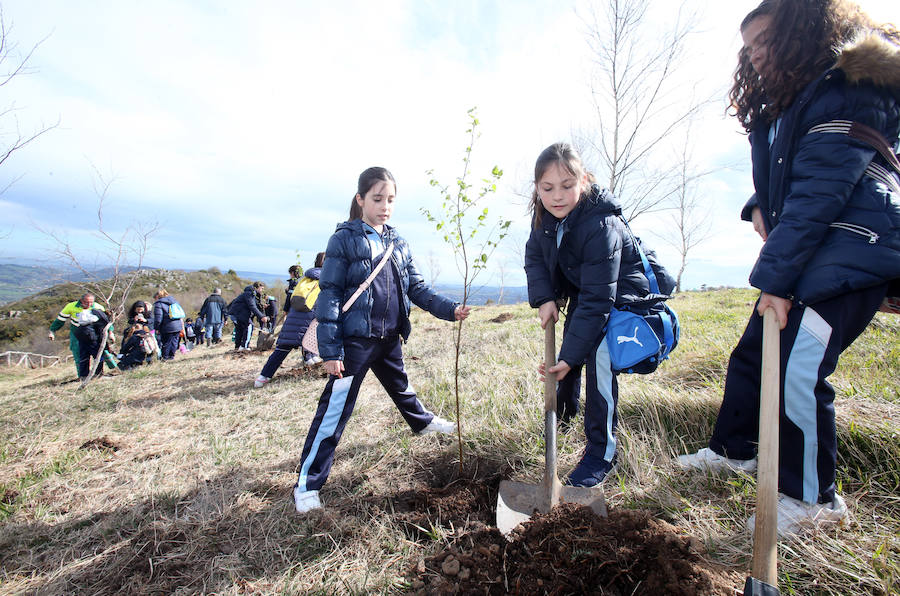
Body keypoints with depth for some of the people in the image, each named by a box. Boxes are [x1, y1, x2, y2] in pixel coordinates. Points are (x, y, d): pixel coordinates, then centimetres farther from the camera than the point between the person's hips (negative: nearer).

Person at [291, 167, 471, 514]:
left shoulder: (398, 244, 9)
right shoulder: (344, 239, -8)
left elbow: (417, 288, 10)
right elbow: (329, 295, -11)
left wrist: (449, 309, -5)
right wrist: (330, 350, -16)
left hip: (389, 338, 6)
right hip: (355, 341, -6)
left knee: (400, 386, 27)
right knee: (335, 409, -4)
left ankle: (423, 422, 55)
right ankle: (307, 485, 9)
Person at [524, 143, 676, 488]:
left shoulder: (600, 226, -35)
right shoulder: (544, 215, -14)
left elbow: (597, 300, -35)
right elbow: (534, 258, -1)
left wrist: (570, 356, -36)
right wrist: (545, 298, -18)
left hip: (622, 293, -7)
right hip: (580, 287, 7)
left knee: (598, 355, -24)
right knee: (570, 345, 12)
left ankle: (601, 453, -8)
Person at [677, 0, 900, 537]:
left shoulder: (851, 91, -11)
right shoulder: (789, 102, 19)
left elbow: (820, 192, -19)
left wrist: (775, 275, -21)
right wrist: (761, 205, 4)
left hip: (848, 255, -10)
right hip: (806, 252, 10)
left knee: (798, 371, -12)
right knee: (752, 353, 12)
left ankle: (813, 499, 9)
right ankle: (735, 450, 30)